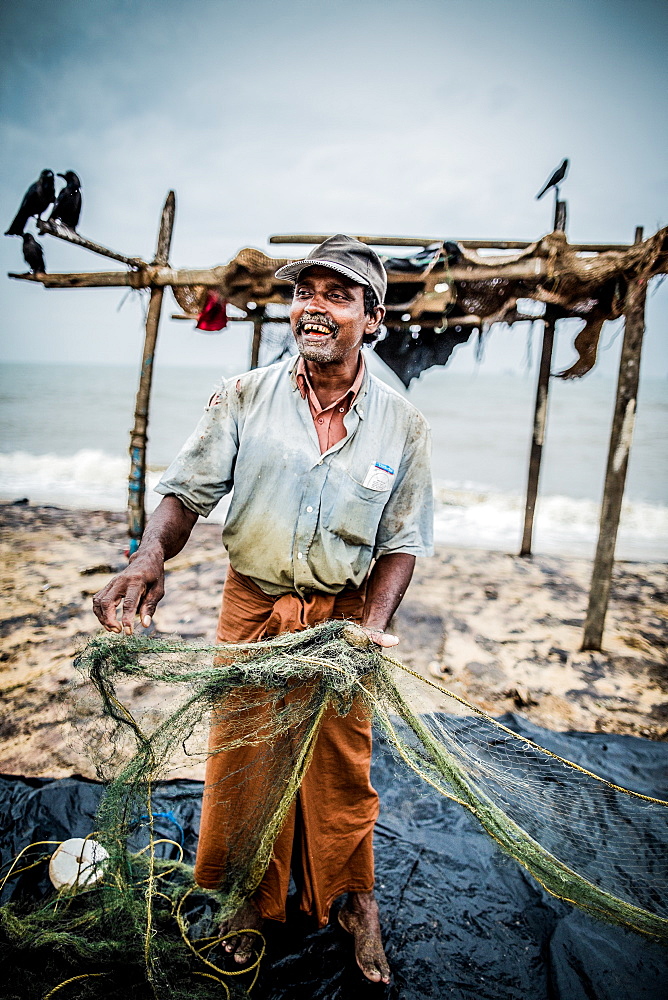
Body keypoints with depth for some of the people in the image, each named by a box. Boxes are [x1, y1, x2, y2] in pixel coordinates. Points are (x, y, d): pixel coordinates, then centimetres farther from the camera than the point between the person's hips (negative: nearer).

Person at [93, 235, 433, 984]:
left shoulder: (401, 424, -4)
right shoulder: (243, 399, -6)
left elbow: (402, 541, -2)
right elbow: (189, 489, -7)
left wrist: (374, 626, -16)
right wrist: (150, 557, -27)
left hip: (340, 615, 0)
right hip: (251, 606, 1)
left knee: (341, 766, 14)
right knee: (241, 755, 15)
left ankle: (351, 897, 43)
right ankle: (255, 894, 43)